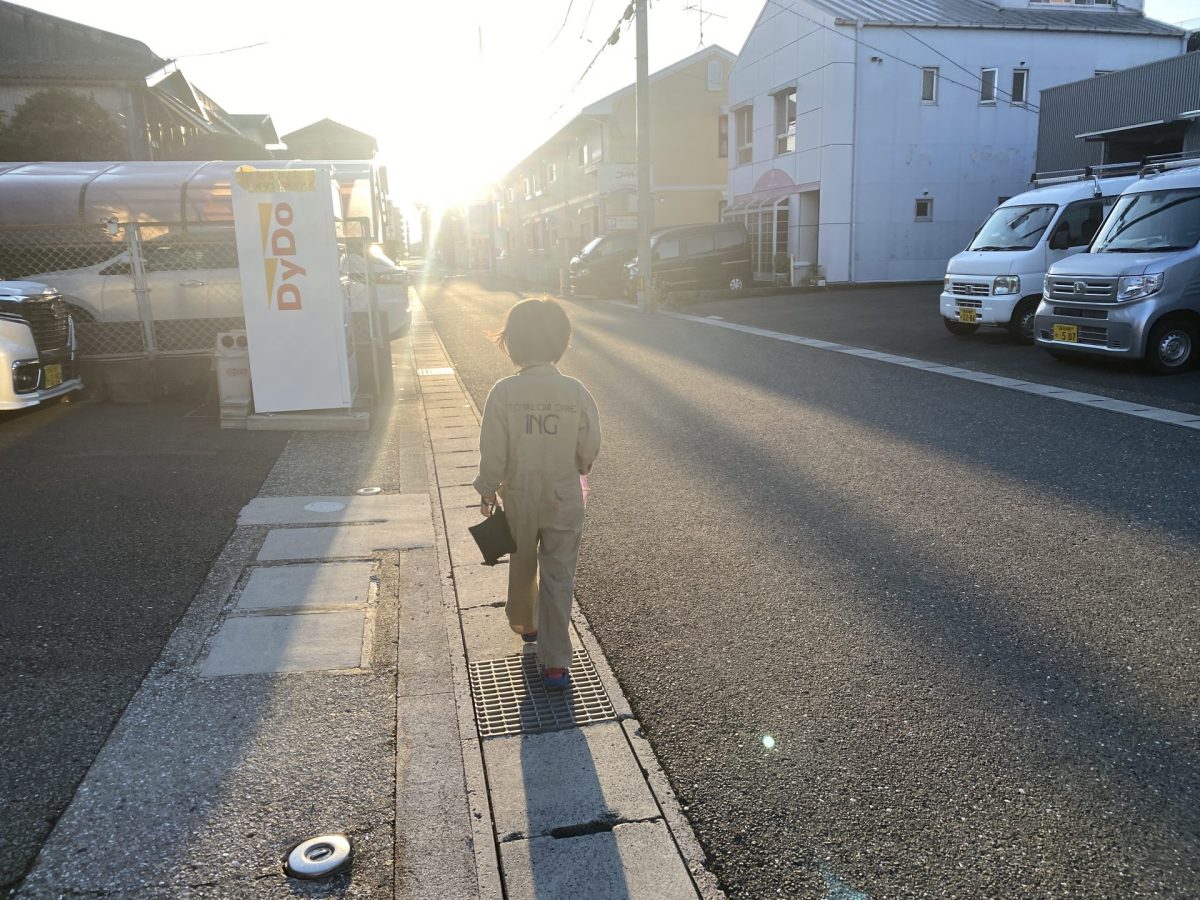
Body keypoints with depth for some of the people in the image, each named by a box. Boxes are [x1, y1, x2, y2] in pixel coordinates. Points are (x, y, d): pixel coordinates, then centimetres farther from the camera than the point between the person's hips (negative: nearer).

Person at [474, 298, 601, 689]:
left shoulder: (503, 392, -16)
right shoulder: (576, 392, -13)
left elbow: (493, 452, -12)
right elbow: (590, 448, -4)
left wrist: (487, 492, 4)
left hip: (519, 499, 1)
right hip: (564, 500, 0)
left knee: (522, 565, 25)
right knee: (558, 579, 8)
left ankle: (524, 623, 48)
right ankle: (556, 662, 10)